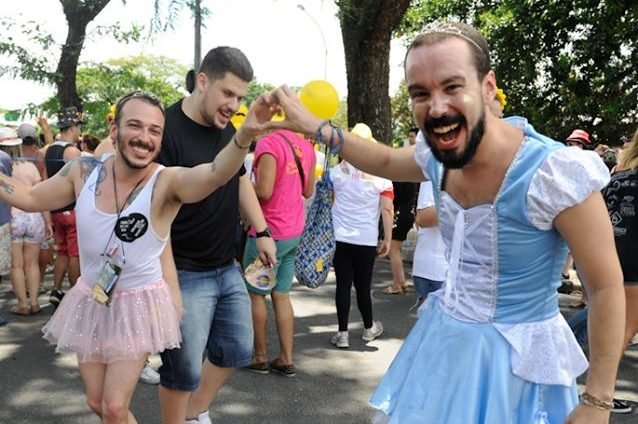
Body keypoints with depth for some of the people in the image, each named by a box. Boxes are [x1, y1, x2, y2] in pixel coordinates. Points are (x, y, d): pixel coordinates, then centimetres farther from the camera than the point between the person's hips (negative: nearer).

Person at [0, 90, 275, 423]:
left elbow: (215, 173, -44)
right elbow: (31, 198, 8)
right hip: (90, 301, 5)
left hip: (138, 304, -4)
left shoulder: (167, 182, -23)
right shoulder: (83, 172, -9)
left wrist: (245, 134, -63)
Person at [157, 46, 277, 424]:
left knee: (237, 352, 18)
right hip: (186, 275, -8)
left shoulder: (228, 129, 6)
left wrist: (262, 232, 16)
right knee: (184, 370, 3)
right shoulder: (167, 130, -18)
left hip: (228, 268, 8)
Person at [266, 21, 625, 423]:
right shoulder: (439, 156, -7)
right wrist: (315, 126, 9)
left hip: (517, 358, -6)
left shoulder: (553, 173, -26)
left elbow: (607, 287, -18)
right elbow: (387, 161, 17)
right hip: (443, 339, 7)